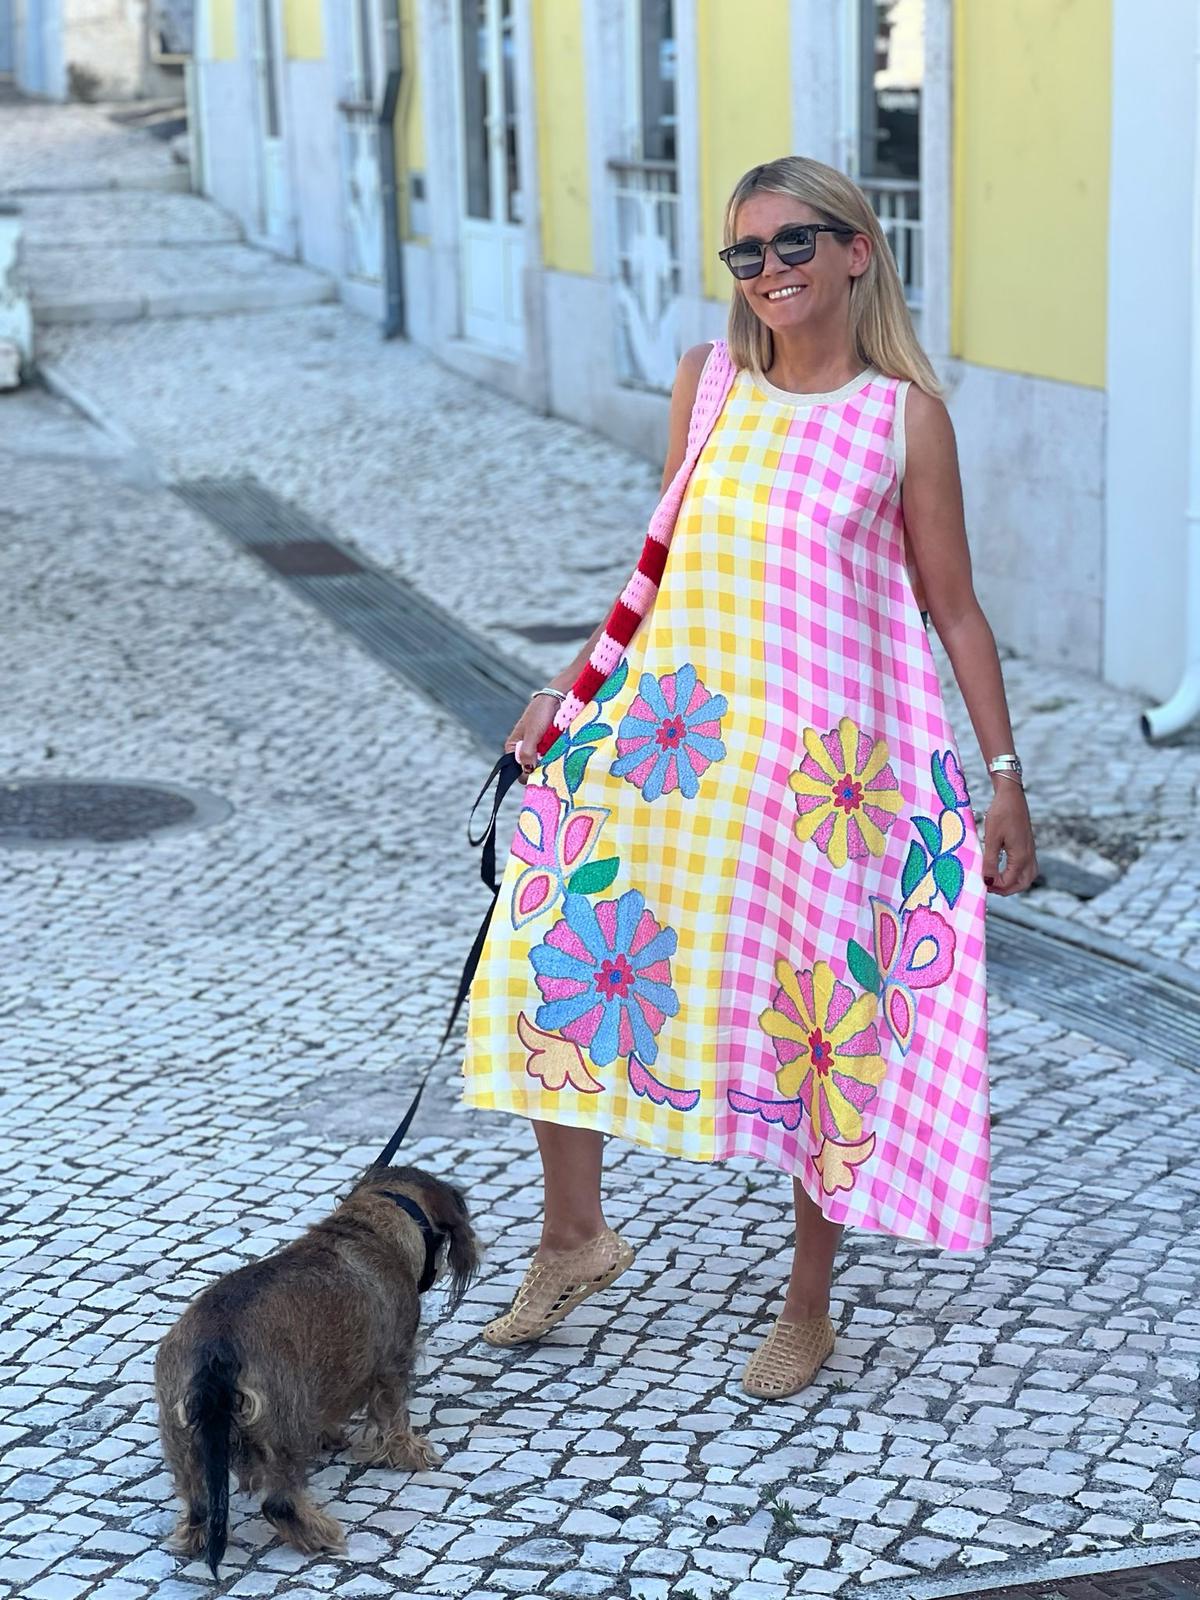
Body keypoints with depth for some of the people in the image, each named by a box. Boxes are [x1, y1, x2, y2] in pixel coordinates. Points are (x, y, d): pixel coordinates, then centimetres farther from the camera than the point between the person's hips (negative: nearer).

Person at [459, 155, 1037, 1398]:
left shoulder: (903, 416, -5)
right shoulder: (707, 383, 5)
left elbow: (952, 609, 0)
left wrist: (1004, 776, -1)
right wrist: (574, 687, 9)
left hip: (830, 764, -3)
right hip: (672, 739, 4)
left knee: (830, 1021, 5)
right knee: (563, 962, -1)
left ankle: (807, 1306, 25)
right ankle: (575, 1238, 23)